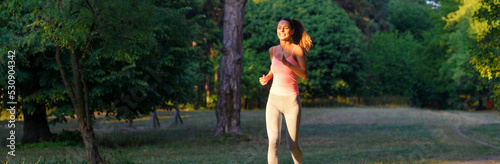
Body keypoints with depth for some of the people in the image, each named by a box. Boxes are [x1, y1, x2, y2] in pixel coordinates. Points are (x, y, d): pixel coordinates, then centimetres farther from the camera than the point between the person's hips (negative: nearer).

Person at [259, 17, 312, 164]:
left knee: (292, 146, 6)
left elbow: (304, 74, -17)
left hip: (291, 102, -3)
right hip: (274, 100, 3)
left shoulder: (297, 49, -6)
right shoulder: (273, 50, 7)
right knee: (273, 142, -15)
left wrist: (286, 62, -29)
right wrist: (266, 78, 5)